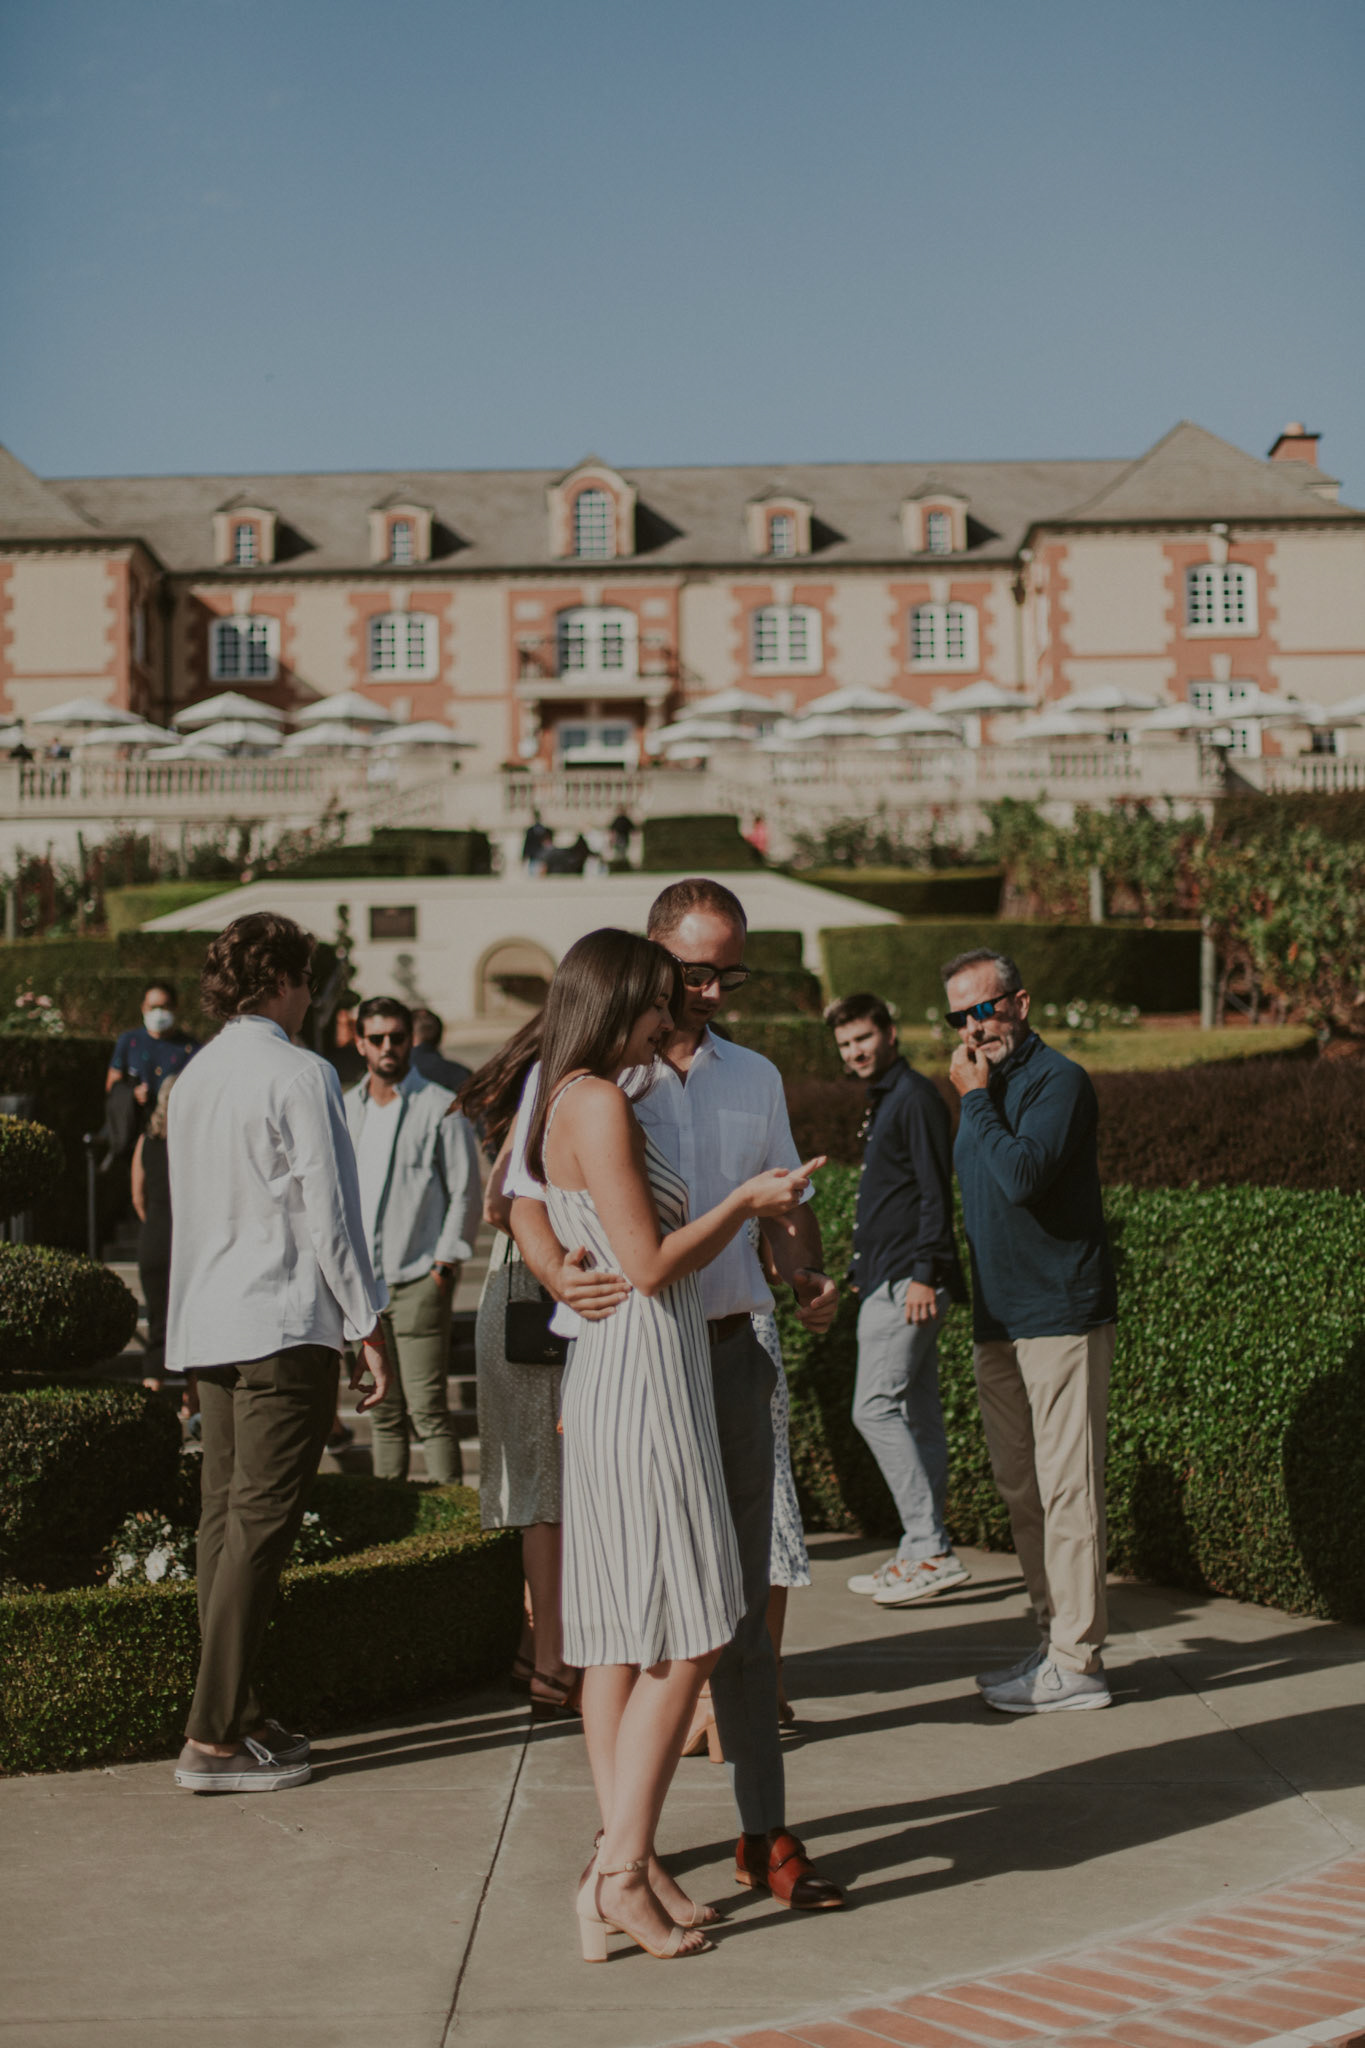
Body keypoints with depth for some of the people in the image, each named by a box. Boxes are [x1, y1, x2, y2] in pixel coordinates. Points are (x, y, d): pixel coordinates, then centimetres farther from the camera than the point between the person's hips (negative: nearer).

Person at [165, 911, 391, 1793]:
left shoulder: (194, 1077, 14)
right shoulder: (299, 1076, -10)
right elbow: (326, 1215, -13)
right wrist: (369, 1328, -6)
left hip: (207, 1325, 8)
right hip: (284, 1325, -8)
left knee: (226, 1521, 11)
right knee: (259, 1527, -7)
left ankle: (241, 1715, 16)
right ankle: (214, 1736, -7)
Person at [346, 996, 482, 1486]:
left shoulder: (441, 1107, -2)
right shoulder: (346, 1109, 14)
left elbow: (465, 1192, -2)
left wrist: (445, 1262, -8)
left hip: (418, 1280, -5)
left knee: (427, 1407, -10)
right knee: (382, 1409, 9)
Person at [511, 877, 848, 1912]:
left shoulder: (754, 1078, 15)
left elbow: (784, 1201, 19)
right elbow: (528, 1198, -5)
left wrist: (810, 1276, -2)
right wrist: (560, 1271, -26)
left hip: (731, 1354, 4)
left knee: (741, 1597, 6)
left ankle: (765, 1832, 12)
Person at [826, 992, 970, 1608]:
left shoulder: (915, 1097, -10)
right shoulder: (883, 1102, 20)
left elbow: (935, 1193, -17)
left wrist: (924, 1273, -22)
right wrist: (865, 1269, 24)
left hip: (908, 1281, -10)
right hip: (888, 1281, 10)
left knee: (876, 1407, -13)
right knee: (917, 1414, 10)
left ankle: (931, 1551, -12)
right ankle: (923, 1556, 14)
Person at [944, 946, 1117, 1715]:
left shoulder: (1057, 1080, -11)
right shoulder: (989, 1084, 16)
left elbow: (1023, 1177, -25)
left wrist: (976, 1098, -15)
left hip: (1061, 1314, -9)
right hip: (1001, 1320, 9)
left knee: (1066, 1489, -7)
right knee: (1022, 1489, 12)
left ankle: (1076, 1665, -4)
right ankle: (1056, 1642, 20)